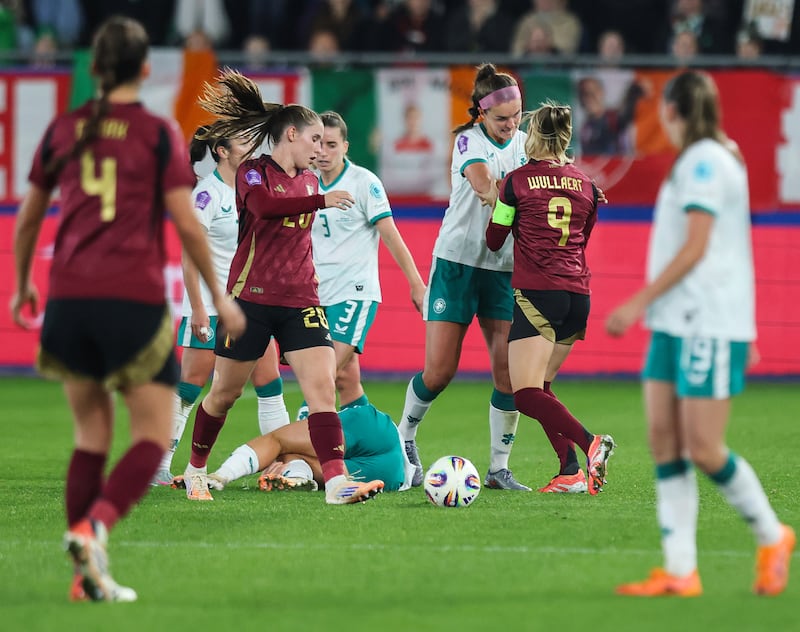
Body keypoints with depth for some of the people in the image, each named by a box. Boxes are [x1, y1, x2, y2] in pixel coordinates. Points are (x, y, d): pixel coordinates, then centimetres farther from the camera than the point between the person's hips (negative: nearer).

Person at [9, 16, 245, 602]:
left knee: (92, 431, 14)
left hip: (69, 298, 4)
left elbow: (28, 218, 18)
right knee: (153, 434, 3)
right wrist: (219, 295, 6)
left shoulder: (63, 129, 10)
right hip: (135, 300, -4)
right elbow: (186, 223, -4)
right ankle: (95, 525, -23)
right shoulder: (158, 133, -1)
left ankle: (89, 575, 8)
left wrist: (22, 285, 32)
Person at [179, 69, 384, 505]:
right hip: (251, 297, -5)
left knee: (323, 386, -14)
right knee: (226, 393, 9)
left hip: (299, 302, 5)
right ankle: (195, 469, 30)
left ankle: (337, 482, -23)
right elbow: (264, 204, -30)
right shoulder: (253, 172, -8)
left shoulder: (309, 181, 14)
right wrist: (321, 201, -34)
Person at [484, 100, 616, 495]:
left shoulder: (517, 181, -1)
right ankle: (572, 473, 5)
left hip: (536, 293, -6)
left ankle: (590, 444, -31)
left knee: (526, 395, -10)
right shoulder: (586, 185, 11)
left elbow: (494, 241, 10)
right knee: (540, 388, 16)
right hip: (577, 295, 6)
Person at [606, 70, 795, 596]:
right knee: (664, 439, 1)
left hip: (709, 326, -9)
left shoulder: (705, 162, -12)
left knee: (703, 448, -8)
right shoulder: (707, 158, 16)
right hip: (676, 323, 9)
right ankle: (680, 571, 0)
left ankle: (772, 537, 11)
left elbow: (694, 248, -17)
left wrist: (640, 302, -15)